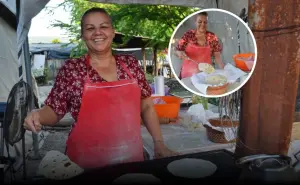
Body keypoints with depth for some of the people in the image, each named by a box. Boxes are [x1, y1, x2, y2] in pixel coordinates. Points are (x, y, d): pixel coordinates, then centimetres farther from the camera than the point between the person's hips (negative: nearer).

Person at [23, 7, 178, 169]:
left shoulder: (130, 63, 0)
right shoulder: (71, 69, -7)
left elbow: (146, 106, 6)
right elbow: (54, 111, 0)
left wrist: (159, 142, 2)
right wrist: (38, 115, -21)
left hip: (131, 157, 3)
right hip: (87, 162, -2)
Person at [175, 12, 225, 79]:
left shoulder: (212, 37, 0)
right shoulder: (188, 35, -2)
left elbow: (217, 55, -2)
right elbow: (177, 50, 2)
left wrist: (223, 70, -17)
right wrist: (180, 53, -21)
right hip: (188, 74, 0)